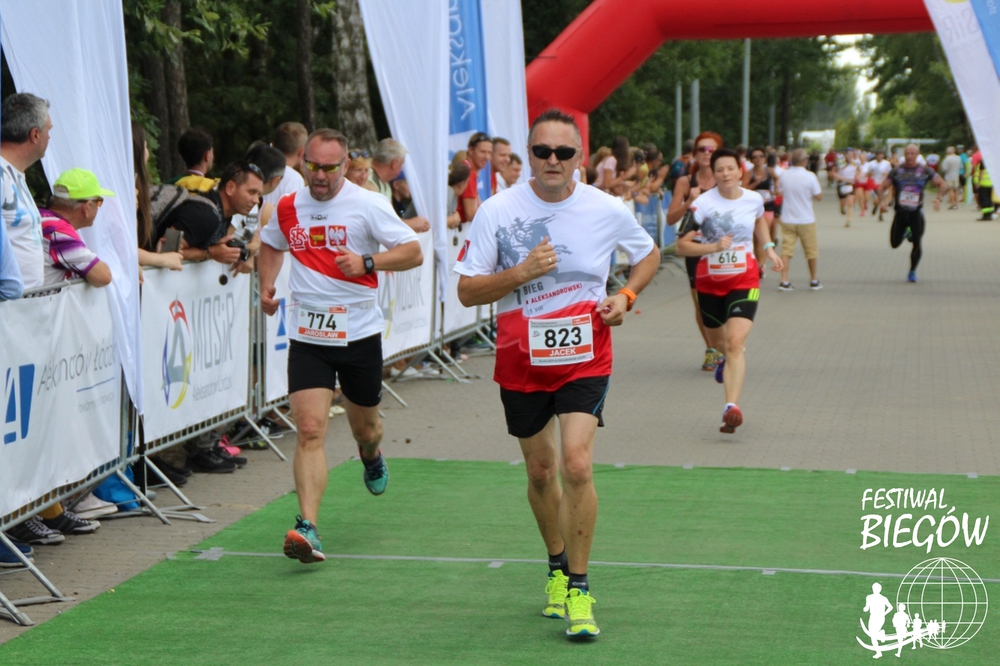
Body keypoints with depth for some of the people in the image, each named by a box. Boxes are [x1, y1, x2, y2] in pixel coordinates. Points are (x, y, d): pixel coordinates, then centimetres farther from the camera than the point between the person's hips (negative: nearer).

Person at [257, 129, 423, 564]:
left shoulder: (367, 206, -7)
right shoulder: (288, 207, 5)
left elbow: (413, 252, -8)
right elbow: (271, 244, 27)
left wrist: (367, 261, -23)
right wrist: (266, 285, 9)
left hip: (359, 332, -1)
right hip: (307, 335, 1)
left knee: (364, 425, 16)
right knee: (309, 429, -14)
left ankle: (372, 456, 55)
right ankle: (307, 528, -21)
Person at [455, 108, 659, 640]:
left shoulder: (606, 210, -4)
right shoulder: (497, 211, -7)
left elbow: (649, 254, 15)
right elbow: (466, 291, -7)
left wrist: (625, 296, -3)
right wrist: (521, 272, -22)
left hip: (585, 357, -1)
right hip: (521, 361, 1)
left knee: (576, 464, -16)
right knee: (540, 471, 11)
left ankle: (578, 587, -3)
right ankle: (557, 565, 37)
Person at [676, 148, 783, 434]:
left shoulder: (754, 200, -3)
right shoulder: (703, 204, -14)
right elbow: (681, 245, -17)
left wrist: (768, 247, 13)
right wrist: (713, 247, -29)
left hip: (744, 281, -1)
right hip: (709, 281, 1)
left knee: (735, 343, -19)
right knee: (717, 340, 21)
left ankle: (732, 407, -26)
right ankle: (726, 359, 60)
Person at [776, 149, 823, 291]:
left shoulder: (784, 174, -3)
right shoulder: (810, 176, -14)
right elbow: (819, 197, -8)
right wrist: (819, 186, 9)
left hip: (787, 219, 2)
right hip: (806, 220, -2)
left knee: (786, 250, 3)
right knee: (811, 251, 13)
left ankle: (784, 281, -8)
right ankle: (814, 281, 22)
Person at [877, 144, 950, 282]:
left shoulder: (926, 171, 1)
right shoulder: (897, 171, 2)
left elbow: (943, 184, 5)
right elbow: (882, 188, 6)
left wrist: (938, 198, -14)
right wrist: (882, 201, -14)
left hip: (916, 212, -1)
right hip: (900, 212, 1)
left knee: (917, 244, -9)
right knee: (894, 243, 4)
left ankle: (912, 272, 9)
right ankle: (906, 233, 38)